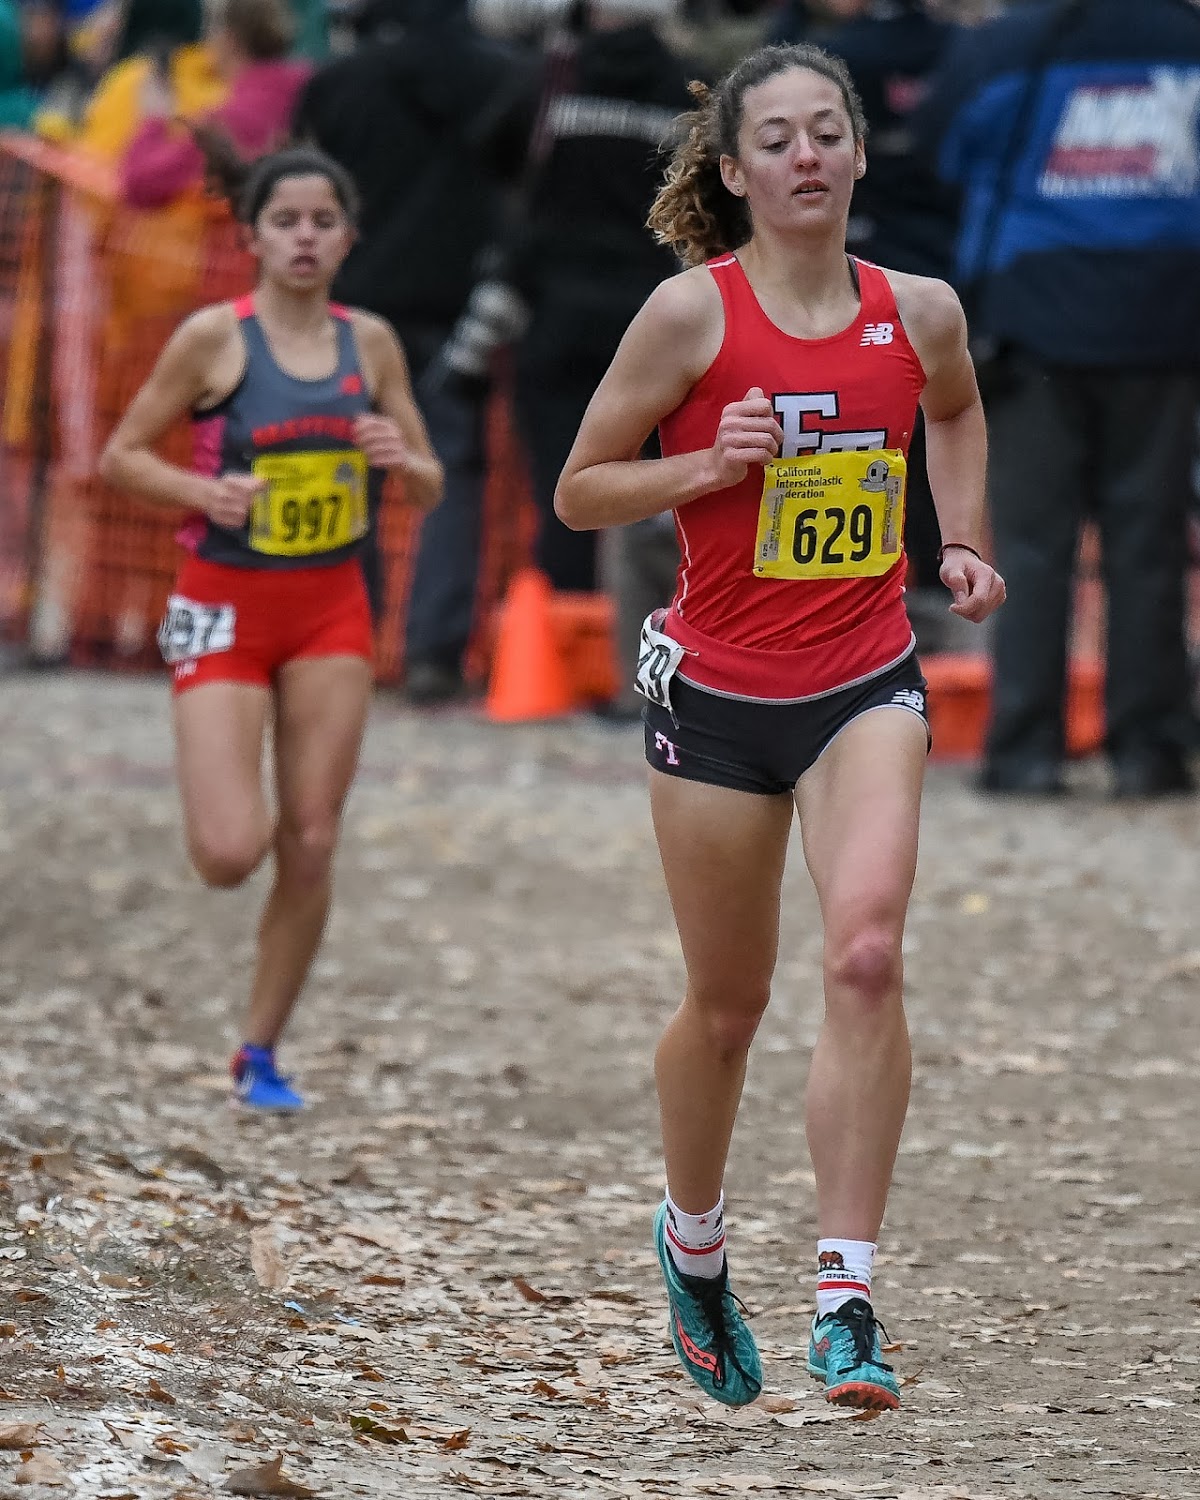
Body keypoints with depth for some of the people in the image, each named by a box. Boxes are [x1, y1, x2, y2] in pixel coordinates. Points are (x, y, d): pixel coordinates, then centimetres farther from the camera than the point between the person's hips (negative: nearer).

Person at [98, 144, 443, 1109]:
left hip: (331, 608, 4)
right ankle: (217, 802, 23)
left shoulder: (371, 343, 4)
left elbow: (431, 489, 11)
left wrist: (401, 459, -12)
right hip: (226, 605, -4)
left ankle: (261, 1053, 14)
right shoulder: (215, 338, -7)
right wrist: (203, 492, -20)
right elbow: (123, 456, -3)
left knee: (311, 848, 0)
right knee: (230, 855, -14)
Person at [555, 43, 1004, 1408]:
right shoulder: (693, 312, -9)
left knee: (866, 951, -22)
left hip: (865, 684, 1)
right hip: (718, 691, -1)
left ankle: (845, 1298, -20)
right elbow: (579, 490, -2)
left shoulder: (920, 312, 1)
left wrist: (963, 546, 12)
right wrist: (711, 465, -17)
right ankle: (693, 1238, 40)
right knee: (727, 1003, 10)